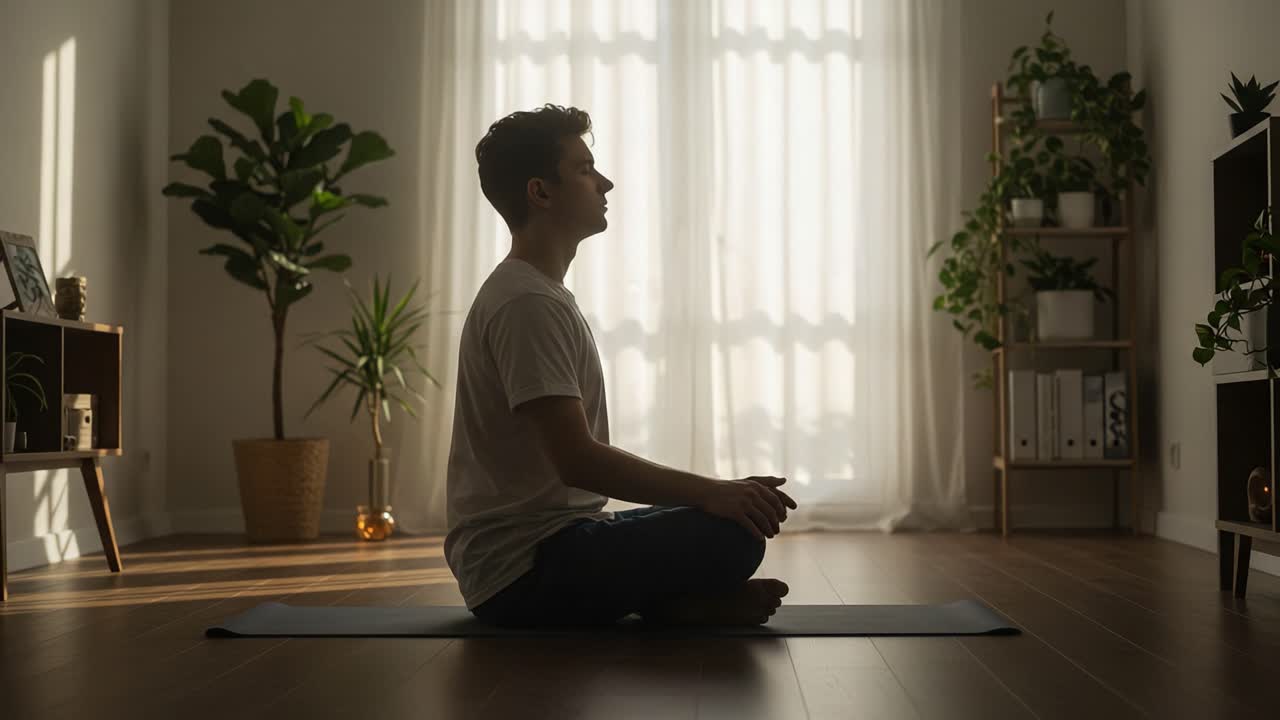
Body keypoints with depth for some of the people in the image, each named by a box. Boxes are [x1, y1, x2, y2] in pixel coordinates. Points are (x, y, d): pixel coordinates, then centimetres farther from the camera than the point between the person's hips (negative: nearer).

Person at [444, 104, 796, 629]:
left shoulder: (537, 293, 16)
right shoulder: (528, 304, -17)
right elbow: (576, 460, -25)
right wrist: (711, 492, -25)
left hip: (544, 541, 11)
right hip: (524, 567, -11)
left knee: (723, 518, 21)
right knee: (731, 534, -25)